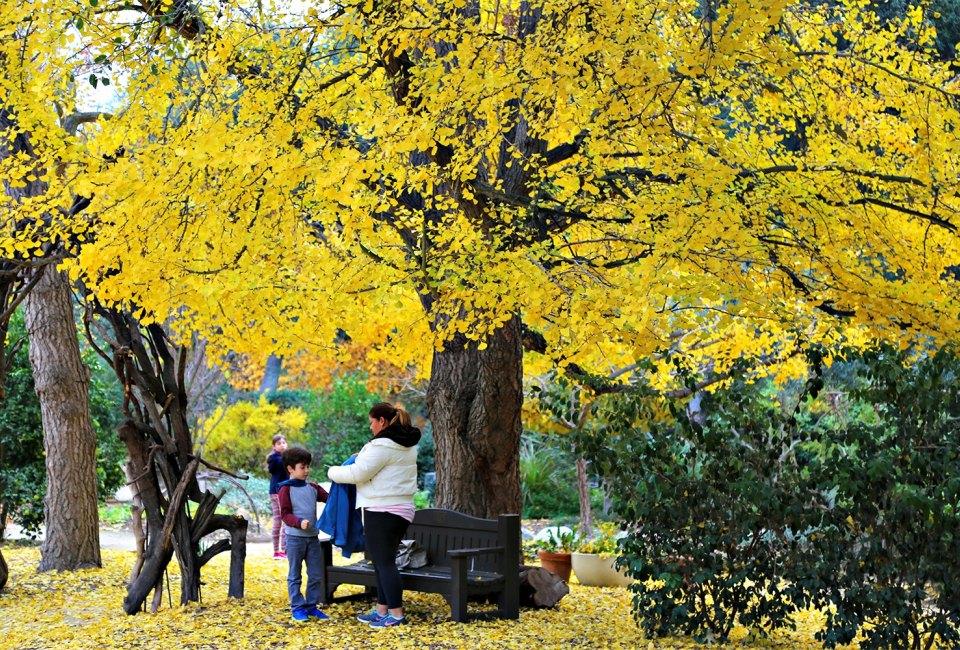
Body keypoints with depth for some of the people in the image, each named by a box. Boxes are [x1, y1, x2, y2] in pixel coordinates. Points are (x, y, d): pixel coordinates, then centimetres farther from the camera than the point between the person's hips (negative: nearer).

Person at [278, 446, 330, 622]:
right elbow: (285, 514, -11)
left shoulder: (313, 488, 9)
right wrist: (299, 522, -26)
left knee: (316, 574, 8)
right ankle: (297, 608, 9)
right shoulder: (286, 489, -7)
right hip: (295, 537, -6)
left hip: (312, 537, 6)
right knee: (295, 575, 4)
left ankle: (311, 606, 19)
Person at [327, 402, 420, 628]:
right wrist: (363, 456, 16)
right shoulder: (407, 445, 14)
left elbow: (357, 474, -15)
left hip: (382, 512, -10)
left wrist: (333, 472, 2)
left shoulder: (382, 446, -16)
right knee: (384, 561, 16)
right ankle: (381, 610, 22)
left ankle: (396, 614, -3)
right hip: (401, 510, 10)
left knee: (384, 563, -4)